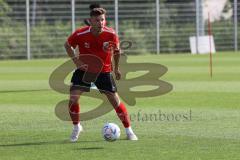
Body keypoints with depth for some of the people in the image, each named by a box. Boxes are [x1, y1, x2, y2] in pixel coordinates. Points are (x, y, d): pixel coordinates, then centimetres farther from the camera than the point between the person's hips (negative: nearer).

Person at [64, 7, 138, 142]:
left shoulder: (111, 34, -18)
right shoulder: (80, 34, -21)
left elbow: (117, 50, 3)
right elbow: (67, 45, 0)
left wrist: (116, 68, 12)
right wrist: (75, 60, -14)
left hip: (104, 71, 0)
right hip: (84, 70, 0)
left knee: (115, 100, -4)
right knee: (73, 98, -13)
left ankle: (129, 131, 11)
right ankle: (76, 127, 13)